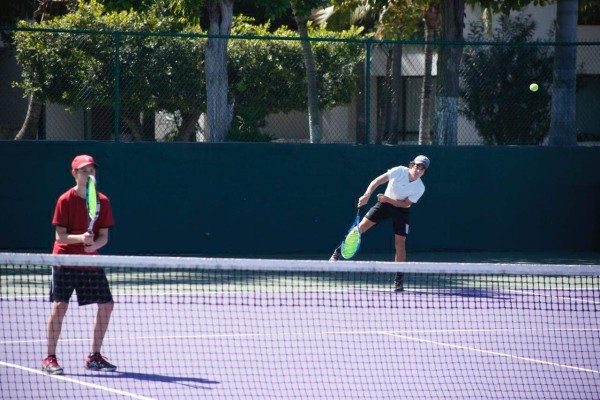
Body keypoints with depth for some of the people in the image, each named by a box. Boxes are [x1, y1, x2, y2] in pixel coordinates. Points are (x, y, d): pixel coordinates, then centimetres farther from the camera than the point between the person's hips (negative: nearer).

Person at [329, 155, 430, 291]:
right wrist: (367, 195, -33)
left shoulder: (420, 188, -20)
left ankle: (399, 279, 3)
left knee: (400, 242, -8)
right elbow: (377, 181, -19)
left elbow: (405, 204, -17)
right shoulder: (400, 171, -20)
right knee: (362, 225, -10)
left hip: (401, 209, -1)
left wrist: (388, 199, -30)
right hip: (384, 203, 1)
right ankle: (339, 252, 5)